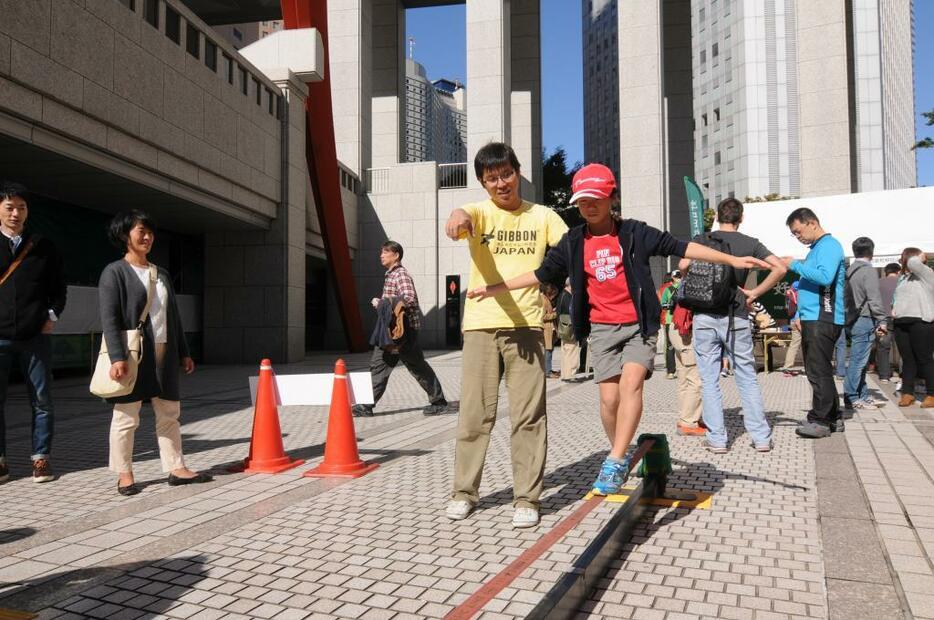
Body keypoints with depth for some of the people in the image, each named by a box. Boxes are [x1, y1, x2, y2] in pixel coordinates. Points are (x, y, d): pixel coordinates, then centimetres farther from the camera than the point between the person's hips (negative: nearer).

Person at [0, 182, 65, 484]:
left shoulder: (43, 246, 7)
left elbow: (59, 286, 13)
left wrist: (52, 315, 1)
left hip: (35, 336, 0)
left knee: (42, 400, 3)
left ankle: (41, 457, 12)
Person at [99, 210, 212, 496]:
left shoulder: (162, 274, 17)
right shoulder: (114, 272, -3)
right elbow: (109, 319, -11)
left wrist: (183, 352, 15)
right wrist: (117, 357, -20)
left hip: (164, 354, 6)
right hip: (133, 355, -6)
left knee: (169, 413, 8)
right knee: (126, 416, 2)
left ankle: (176, 468, 14)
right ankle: (124, 474, 12)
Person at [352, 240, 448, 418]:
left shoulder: (401, 274, -13)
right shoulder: (389, 275, 16)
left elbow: (409, 299, -27)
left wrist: (381, 303, -24)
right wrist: (379, 303, 7)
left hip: (405, 328, -9)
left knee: (418, 367, 1)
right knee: (378, 365, 5)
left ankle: (439, 401, 15)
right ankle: (367, 406, 7)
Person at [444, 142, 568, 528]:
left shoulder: (542, 216, 11)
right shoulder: (479, 212, 6)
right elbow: (465, 216, -19)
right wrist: (458, 217, -44)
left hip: (526, 324, 0)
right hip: (480, 325, 0)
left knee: (528, 415, 0)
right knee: (475, 413, 5)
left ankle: (527, 498, 11)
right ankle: (464, 491, 20)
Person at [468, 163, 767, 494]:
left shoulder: (635, 232, -3)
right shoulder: (573, 242, 4)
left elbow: (681, 247, -3)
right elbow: (541, 274, 8)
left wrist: (732, 260, -8)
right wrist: (493, 289, 5)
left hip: (639, 324, -2)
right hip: (602, 328, 2)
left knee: (631, 383, -21)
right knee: (609, 397, -1)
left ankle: (614, 463, -18)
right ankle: (621, 455, 23)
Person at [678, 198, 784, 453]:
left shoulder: (702, 239, 2)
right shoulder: (750, 243, 4)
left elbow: (683, 264, -13)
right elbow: (780, 268, -7)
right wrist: (754, 293, 0)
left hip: (705, 317, 0)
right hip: (736, 317, 1)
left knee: (709, 380, 5)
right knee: (747, 378, 10)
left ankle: (716, 439, 7)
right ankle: (761, 437, 12)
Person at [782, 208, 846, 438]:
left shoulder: (829, 245, -8)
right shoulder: (816, 248, 22)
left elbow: (825, 277, -24)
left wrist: (795, 265, -15)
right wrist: (800, 315, 21)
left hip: (823, 320, -10)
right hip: (812, 319, 10)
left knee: (818, 371, -8)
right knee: (818, 370, 13)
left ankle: (820, 420, -4)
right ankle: (832, 418, 19)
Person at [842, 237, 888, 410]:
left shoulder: (849, 271, 12)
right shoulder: (868, 271, -11)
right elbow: (874, 299, -16)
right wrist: (881, 320, -12)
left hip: (852, 320, 8)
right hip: (864, 320, -8)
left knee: (860, 361, 14)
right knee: (858, 361, -5)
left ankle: (863, 396, 21)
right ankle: (851, 398, -3)